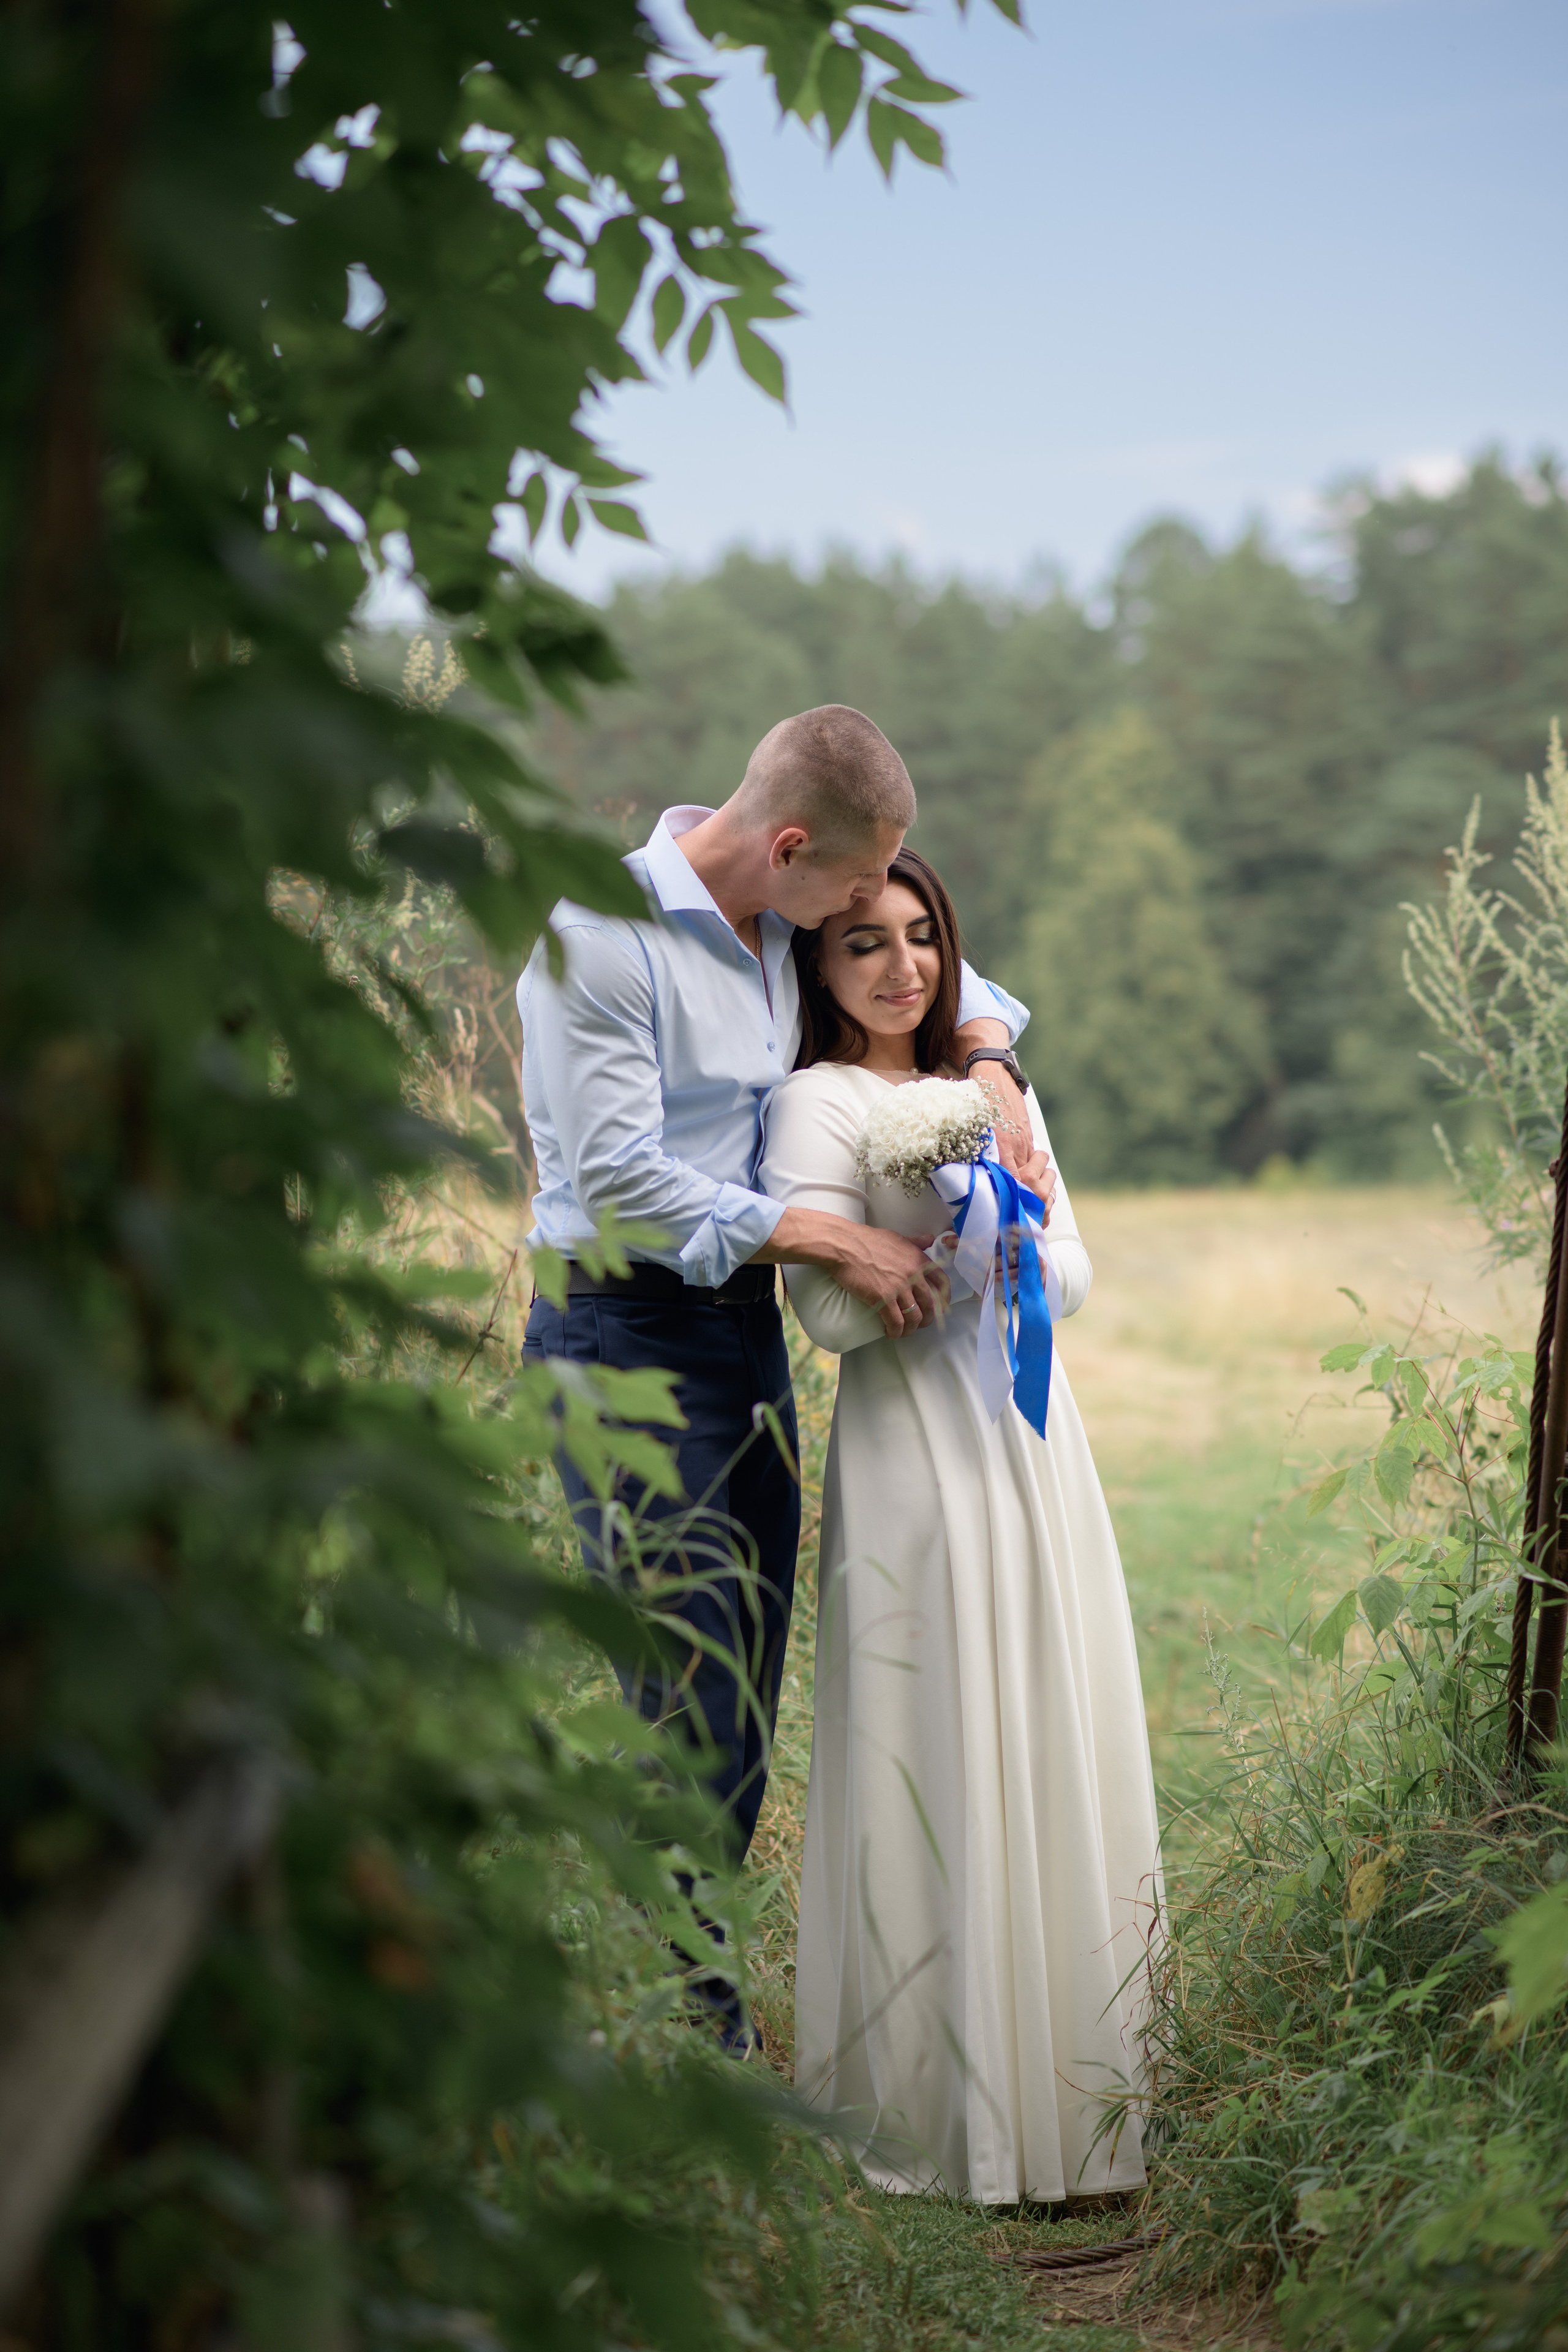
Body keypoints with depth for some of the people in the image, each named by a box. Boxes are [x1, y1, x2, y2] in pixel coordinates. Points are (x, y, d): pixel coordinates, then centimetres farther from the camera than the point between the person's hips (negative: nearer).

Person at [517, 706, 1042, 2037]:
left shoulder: (783, 917, 8)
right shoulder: (598, 934, -15)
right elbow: (618, 1179, -20)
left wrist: (988, 1068, 4)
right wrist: (837, 1243, -18)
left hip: (748, 1330, 8)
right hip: (626, 1338, -8)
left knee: (744, 1725, 9)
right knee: (690, 1724, -10)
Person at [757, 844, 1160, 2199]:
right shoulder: (822, 1103, -3)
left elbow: (1074, 1274, 11)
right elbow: (831, 1307, -13)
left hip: (1035, 1447, 7)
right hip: (916, 1454, -7)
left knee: (1054, 1763, 8)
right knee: (936, 1769, -4)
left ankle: (1058, 2088, 18)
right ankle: (932, 2116, 6)